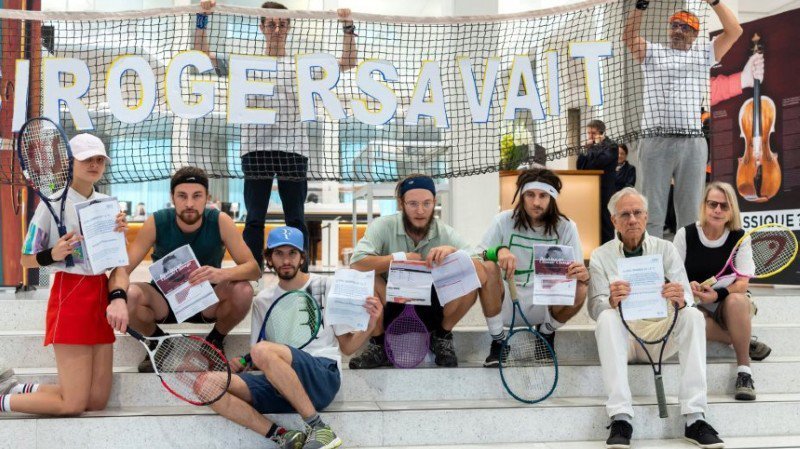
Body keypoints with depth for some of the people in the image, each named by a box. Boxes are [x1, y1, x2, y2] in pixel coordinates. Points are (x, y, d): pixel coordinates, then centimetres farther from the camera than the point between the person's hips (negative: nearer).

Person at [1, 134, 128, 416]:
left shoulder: (107, 203, 10)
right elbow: (26, 260, -2)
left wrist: (120, 235, -3)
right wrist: (53, 255, -22)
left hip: (102, 295, 7)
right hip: (70, 295, -7)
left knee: (98, 401, 3)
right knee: (73, 404, -9)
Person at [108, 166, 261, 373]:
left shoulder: (220, 222, -16)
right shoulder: (156, 223, -16)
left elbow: (254, 269, -20)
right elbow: (122, 269, -20)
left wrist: (222, 274, -42)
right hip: (165, 300, 0)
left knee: (243, 290, -31)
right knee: (129, 295, -31)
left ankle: (215, 340, 2)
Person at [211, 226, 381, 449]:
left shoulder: (326, 286, 9)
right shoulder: (262, 300, 17)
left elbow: (347, 347, 8)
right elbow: (258, 361, 19)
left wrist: (370, 325, -11)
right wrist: (243, 364, -4)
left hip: (323, 376, -4)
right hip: (278, 384, 4)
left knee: (263, 350, -34)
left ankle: (317, 427, -23)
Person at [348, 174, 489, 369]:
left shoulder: (446, 233, -6)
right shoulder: (382, 226, -10)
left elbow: (480, 270, -17)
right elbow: (356, 263, -27)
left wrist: (454, 252, -34)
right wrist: (399, 257, -26)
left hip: (431, 311, 1)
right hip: (391, 308, -1)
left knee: (474, 274, -21)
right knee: (366, 275, -29)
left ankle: (442, 336, 5)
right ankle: (378, 344, -6)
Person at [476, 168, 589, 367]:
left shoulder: (566, 227, -3)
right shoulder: (504, 221, -6)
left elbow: (578, 272, -5)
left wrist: (583, 275, -31)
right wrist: (498, 251, -33)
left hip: (545, 306, 1)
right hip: (506, 304, -1)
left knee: (578, 290, -28)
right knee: (487, 268, -29)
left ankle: (546, 333, 6)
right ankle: (497, 341, -8)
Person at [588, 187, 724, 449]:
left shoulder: (665, 249, 8)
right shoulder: (601, 256, 5)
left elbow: (687, 299, -2)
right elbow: (595, 308, -7)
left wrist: (681, 300, -28)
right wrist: (611, 302, -31)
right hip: (623, 336, -1)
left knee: (693, 316, -26)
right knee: (607, 318, -32)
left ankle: (694, 418, -29)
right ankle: (620, 419, -38)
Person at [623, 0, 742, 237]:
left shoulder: (704, 54, 17)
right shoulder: (652, 53, 14)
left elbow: (734, 31, 7)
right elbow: (629, 37, -2)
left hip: (693, 144, 2)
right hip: (655, 142, -2)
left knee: (691, 211, 4)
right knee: (651, 211, -2)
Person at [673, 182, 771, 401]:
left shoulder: (740, 237, -3)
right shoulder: (685, 235, -2)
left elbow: (742, 283, -11)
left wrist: (717, 294, -30)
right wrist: (688, 287, -24)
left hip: (731, 305, 0)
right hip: (696, 306, 0)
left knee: (737, 300, -37)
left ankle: (744, 369, -27)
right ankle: (746, 341, -15)